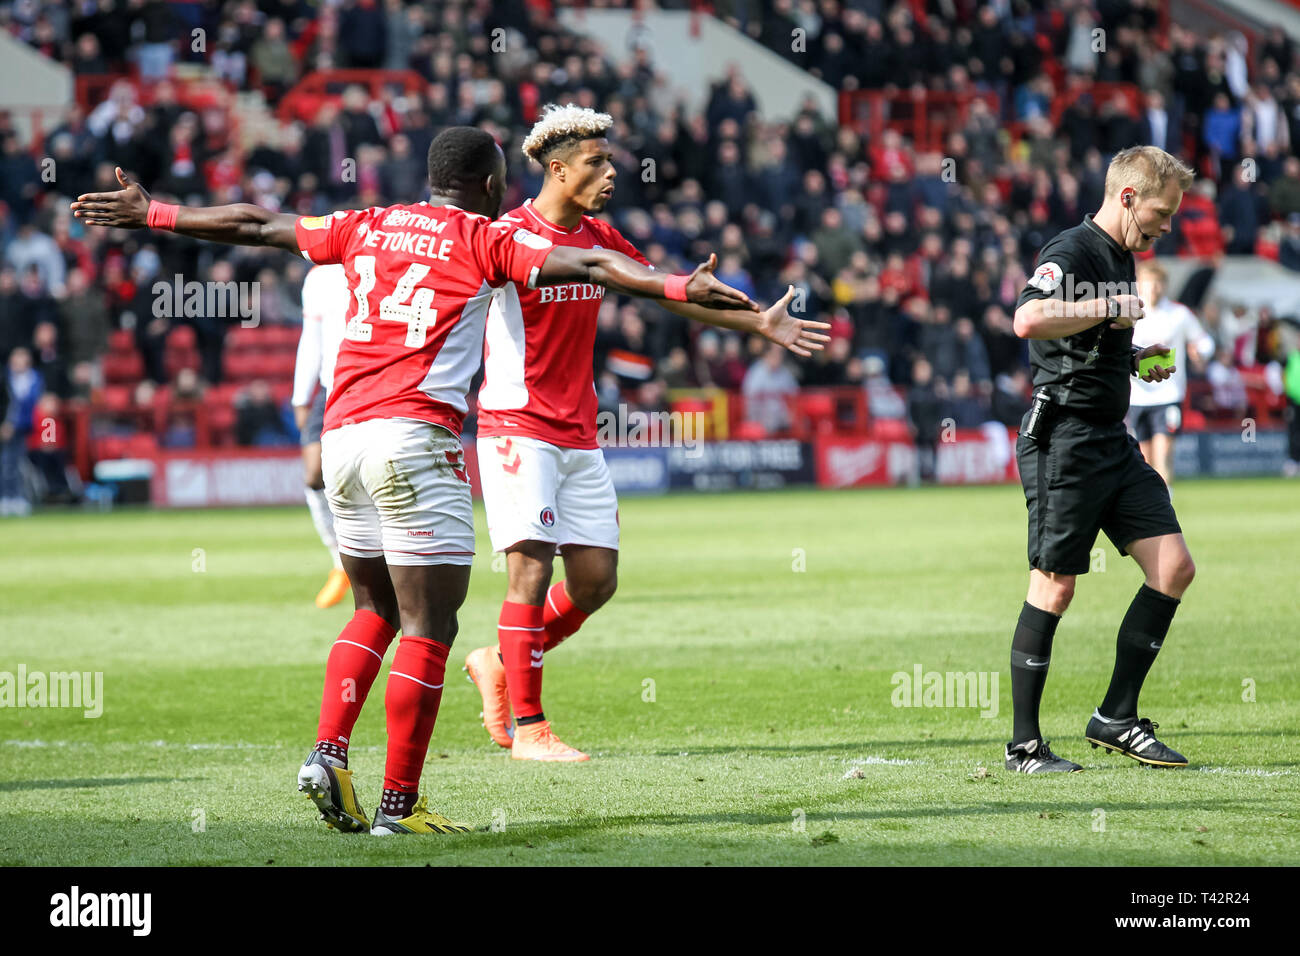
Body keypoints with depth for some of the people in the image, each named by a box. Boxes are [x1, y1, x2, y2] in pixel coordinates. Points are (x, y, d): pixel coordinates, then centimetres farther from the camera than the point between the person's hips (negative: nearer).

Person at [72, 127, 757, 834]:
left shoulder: (366, 228, 18)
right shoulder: (485, 238, 4)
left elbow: (253, 226, 25)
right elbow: (586, 265, -9)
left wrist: (148, 213, 35)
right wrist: (682, 288, -14)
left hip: (340, 433, 7)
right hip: (414, 434, -6)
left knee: (376, 611, 21)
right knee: (428, 627, -2)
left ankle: (328, 752, 6)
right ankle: (399, 804, -3)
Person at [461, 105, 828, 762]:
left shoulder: (598, 238, 11)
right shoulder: (509, 235, -10)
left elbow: (672, 293, 19)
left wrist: (758, 323, 19)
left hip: (580, 434, 7)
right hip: (518, 428, -7)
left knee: (596, 579, 4)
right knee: (531, 568, -11)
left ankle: (502, 664, 25)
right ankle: (527, 729, -5)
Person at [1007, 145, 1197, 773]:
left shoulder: (1122, 260, 18)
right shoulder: (1071, 253, -12)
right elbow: (1028, 321, -31)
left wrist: (1135, 358, 15)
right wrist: (1111, 309, -22)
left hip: (1113, 440, 9)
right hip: (1064, 437, -9)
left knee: (1174, 567, 1)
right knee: (1056, 586, -6)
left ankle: (1116, 718, 8)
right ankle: (1024, 743, 3)